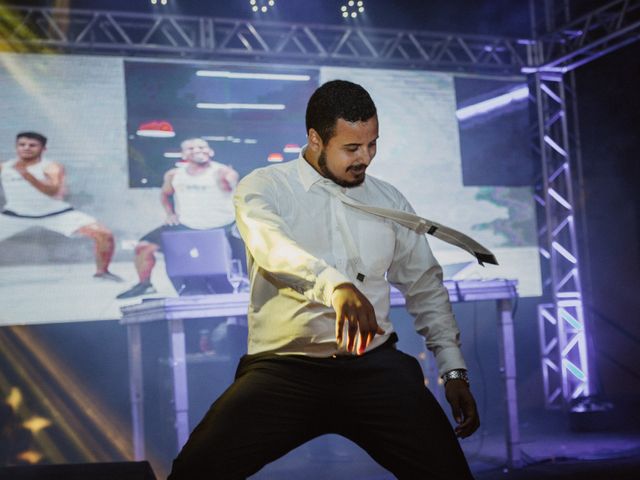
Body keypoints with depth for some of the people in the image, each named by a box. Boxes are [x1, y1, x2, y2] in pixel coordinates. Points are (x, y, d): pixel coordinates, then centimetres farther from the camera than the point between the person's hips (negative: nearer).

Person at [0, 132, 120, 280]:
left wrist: (26, 174, -45)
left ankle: (102, 271, 7)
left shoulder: (52, 167, -15)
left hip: (56, 213, -2)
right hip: (15, 215, 3)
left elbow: (52, 191, -33)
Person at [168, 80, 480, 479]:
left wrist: (454, 371, 12)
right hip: (283, 366, -2)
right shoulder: (263, 187, 1)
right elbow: (272, 247, -20)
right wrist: (335, 286, -39)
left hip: (373, 364, 3)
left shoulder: (390, 201, 14)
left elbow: (426, 287, 20)